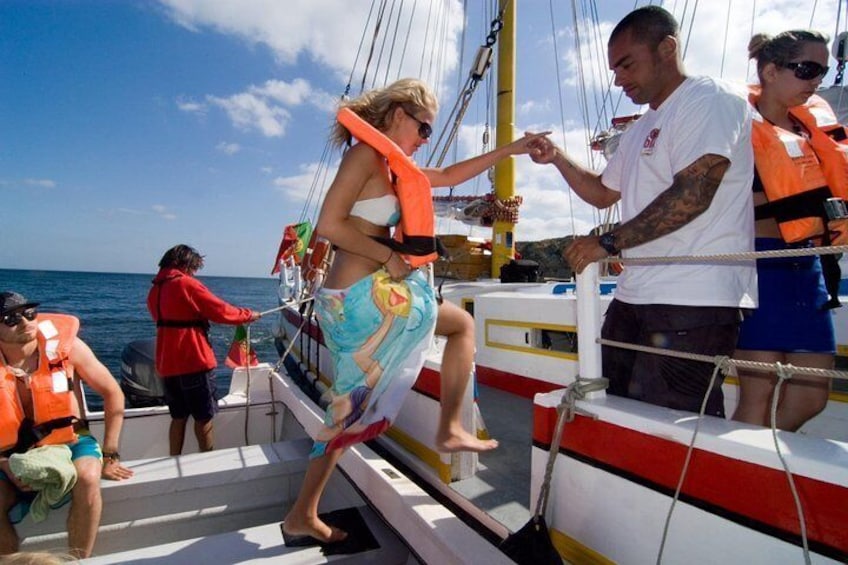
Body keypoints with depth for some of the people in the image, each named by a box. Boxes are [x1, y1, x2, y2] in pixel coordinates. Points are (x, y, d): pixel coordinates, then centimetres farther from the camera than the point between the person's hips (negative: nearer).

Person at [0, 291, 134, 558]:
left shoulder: (64, 345, -15)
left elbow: (113, 394, -6)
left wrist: (110, 456, -4)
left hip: (69, 443, -1)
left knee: (87, 479, -31)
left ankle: (77, 561, -13)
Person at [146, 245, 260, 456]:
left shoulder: (155, 289, 12)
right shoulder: (186, 284, -12)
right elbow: (220, 311, -12)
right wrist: (248, 315, -1)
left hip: (167, 365, 8)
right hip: (194, 362, -7)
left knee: (178, 417, 17)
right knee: (204, 418, 4)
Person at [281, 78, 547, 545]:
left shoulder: (391, 164, 20)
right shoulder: (367, 153, -8)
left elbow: (449, 176, 27)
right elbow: (329, 225, -18)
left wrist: (509, 150, 27)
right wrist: (390, 256, -13)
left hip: (347, 299, 9)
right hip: (364, 295, -9)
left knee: (350, 406, 16)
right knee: (462, 323, 10)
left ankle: (302, 518, 28)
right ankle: (450, 429, 17)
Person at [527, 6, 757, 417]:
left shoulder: (711, 100, -5)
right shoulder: (640, 129, 24)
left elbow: (692, 195, -19)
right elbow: (603, 193, 31)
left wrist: (609, 242, -16)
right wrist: (557, 159, 17)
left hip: (694, 302, -9)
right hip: (634, 295, 9)